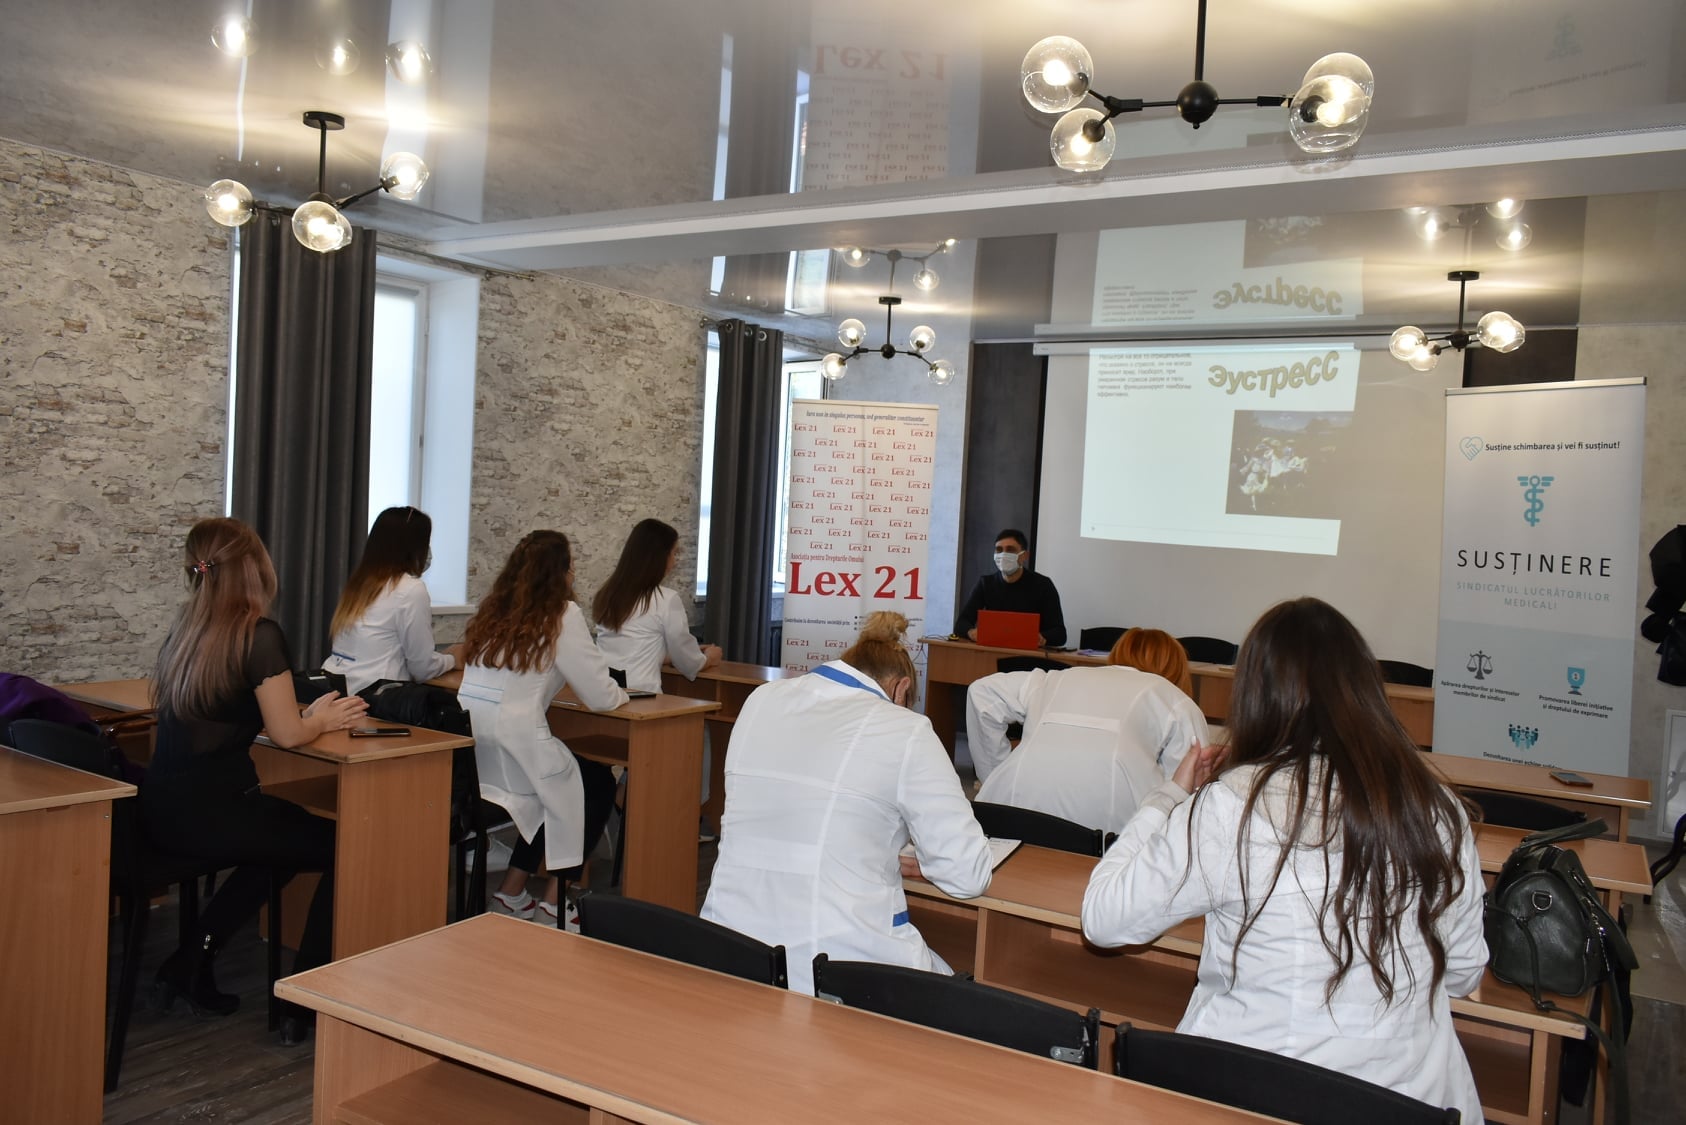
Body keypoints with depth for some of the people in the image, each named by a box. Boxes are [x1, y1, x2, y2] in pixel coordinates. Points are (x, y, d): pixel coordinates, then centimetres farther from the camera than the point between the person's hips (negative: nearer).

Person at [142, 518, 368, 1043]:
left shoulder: (185, 628, 8)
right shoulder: (260, 635, -15)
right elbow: (286, 734, -11)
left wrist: (309, 713, 15)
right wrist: (322, 720, 9)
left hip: (164, 811, 8)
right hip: (206, 812, -8)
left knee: (285, 840, 30)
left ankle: (191, 961, 26)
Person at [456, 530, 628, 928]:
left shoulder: (492, 611, 13)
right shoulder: (562, 615, -7)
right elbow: (600, 697, -6)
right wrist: (621, 694, 15)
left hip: (466, 755, 7)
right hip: (512, 747, -7)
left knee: (563, 785, 28)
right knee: (600, 784, 17)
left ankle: (512, 890, 28)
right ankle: (553, 900, 17)